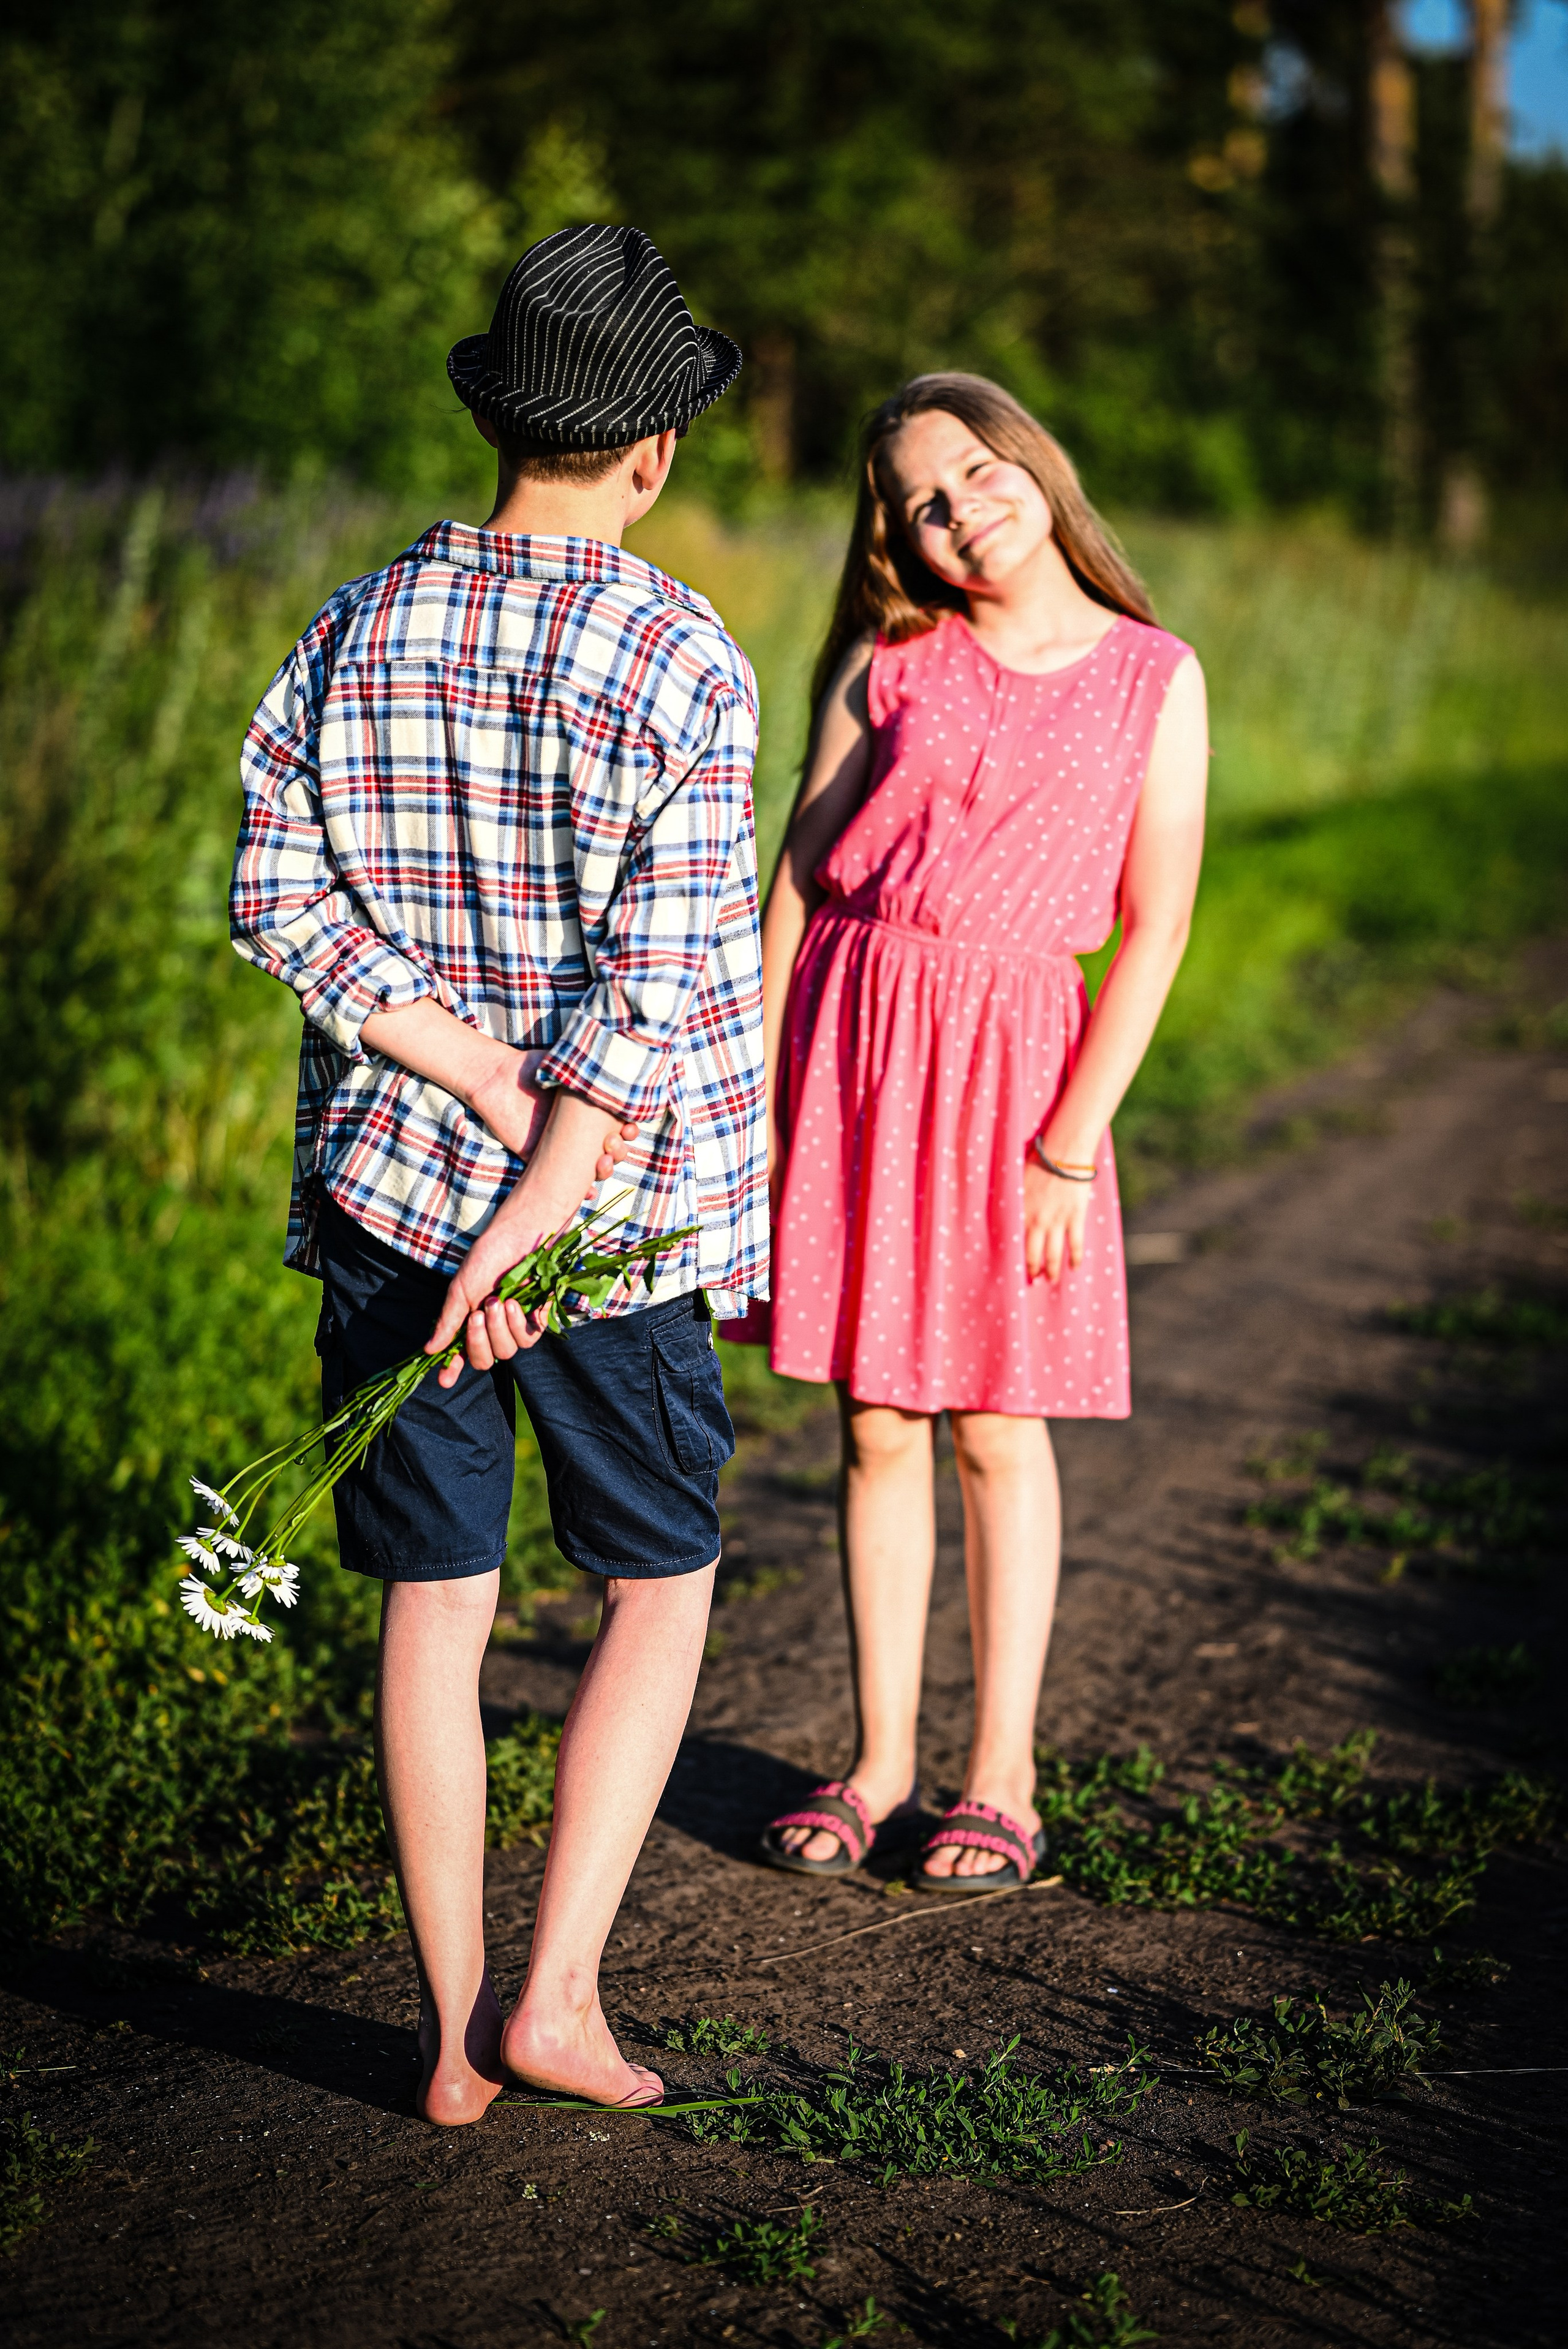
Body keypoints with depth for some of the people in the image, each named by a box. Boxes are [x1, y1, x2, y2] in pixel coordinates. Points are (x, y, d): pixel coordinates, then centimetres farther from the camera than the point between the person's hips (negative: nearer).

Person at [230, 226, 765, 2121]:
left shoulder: (359, 631, 2)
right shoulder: (687, 667, -11)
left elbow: (274, 895, -4)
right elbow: (657, 981, -17)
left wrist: (476, 1072, -9)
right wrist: (533, 1219, -16)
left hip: (391, 1181, 3)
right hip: (620, 1201, -3)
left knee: (432, 1605, 9)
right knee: (660, 1588, 13)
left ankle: (452, 2036, 15)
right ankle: (556, 1999, 8)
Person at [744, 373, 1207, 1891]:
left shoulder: (1154, 680, 1)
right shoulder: (888, 661, 6)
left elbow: (1155, 933, -1)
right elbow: (799, 874, 7)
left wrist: (1071, 1145, -6)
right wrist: (755, 1090, 1)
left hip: (1013, 1053, -2)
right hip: (852, 1032, 2)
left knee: (997, 1427, 4)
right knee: (876, 1426, 7)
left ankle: (1002, 1780, 17)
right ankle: (879, 1761, 21)